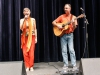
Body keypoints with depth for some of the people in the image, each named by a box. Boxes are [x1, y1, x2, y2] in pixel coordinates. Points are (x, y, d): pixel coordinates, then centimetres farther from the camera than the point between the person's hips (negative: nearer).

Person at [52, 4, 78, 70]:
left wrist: (73, 23, -23)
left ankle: (74, 64, 1)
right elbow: (53, 22, 6)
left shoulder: (73, 17, 3)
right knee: (64, 50, 3)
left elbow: (74, 28, -4)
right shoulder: (62, 16, 5)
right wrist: (58, 25, -11)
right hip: (63, 35, 2)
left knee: (71, 50, -7)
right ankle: (66, 64, 11)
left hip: (70, 35, -1)